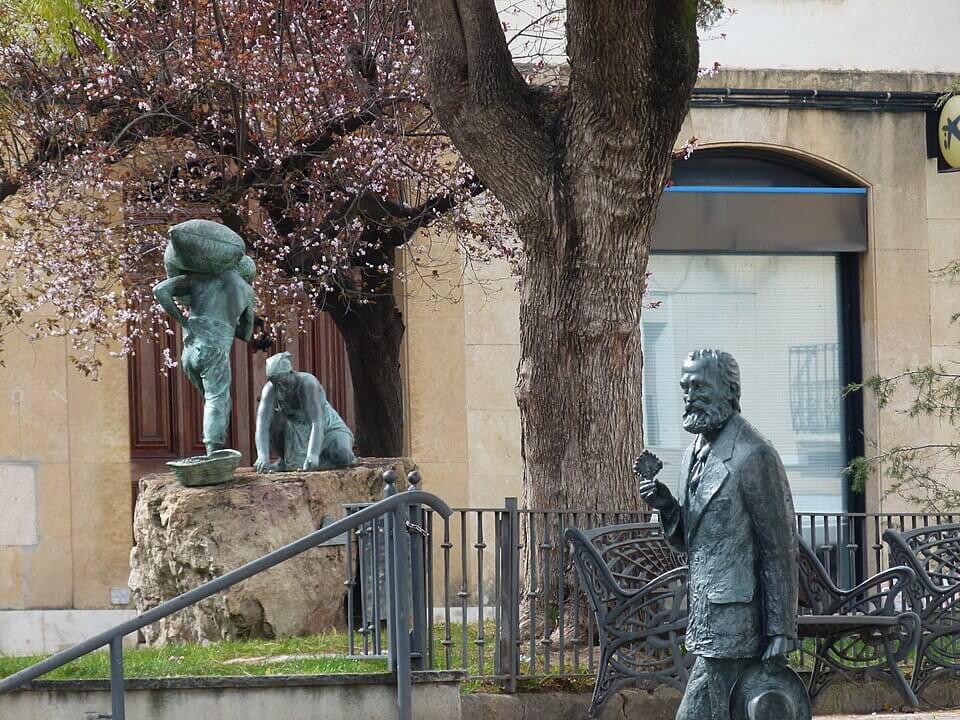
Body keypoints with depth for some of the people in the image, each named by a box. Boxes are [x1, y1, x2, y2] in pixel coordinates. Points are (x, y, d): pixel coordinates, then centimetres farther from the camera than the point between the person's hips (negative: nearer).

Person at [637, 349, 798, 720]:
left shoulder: (754, 456, -12)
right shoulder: (695, 453, 15)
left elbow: (780, 548, -13)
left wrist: (781, 632, -15)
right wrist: (666, 505, 0)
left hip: (733, 620, -9)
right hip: (706, 616, 9)